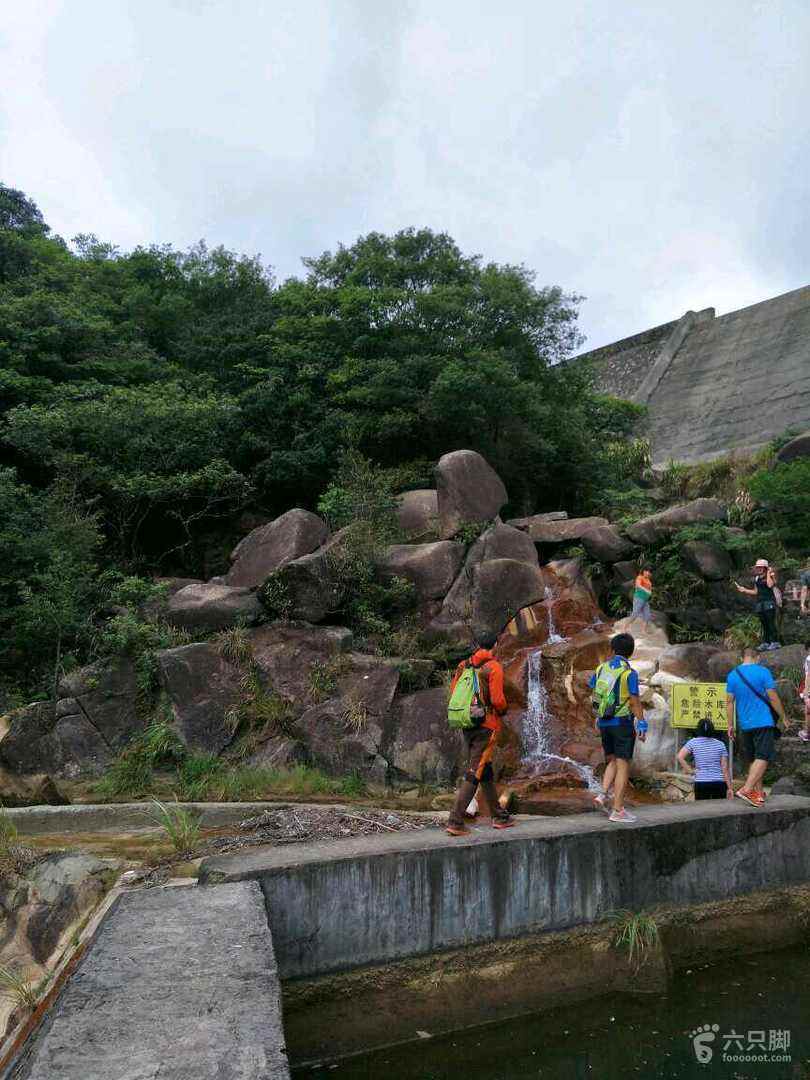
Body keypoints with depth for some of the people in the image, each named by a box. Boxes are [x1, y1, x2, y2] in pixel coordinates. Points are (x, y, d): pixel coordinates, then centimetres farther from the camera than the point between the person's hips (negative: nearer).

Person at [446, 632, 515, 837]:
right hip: (487, 725, -7)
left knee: (485, 769, 18)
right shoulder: (494, 667, -11)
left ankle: (498, 816, 30)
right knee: (474, 772, -5)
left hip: (467, 724, 7)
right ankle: (455, 821, -9)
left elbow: (454, 692, 6)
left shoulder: (464, 665, 7)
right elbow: (497, 699, -15)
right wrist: (503, 711, 5)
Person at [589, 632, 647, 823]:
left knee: (612, 761, 21)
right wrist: (642, 724, -6)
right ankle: (618, 810, 1)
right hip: (622, 722, -5)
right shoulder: (629, 673, -12)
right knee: (623, 765, 1)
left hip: (604, 723, 5)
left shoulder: (601, 668, 4)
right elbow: (635, 701, -13)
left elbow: (594, 695, 10)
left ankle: (603, 794, 3)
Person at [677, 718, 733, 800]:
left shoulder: (693, 742, 1)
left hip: (701, 783, -1)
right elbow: (725, 768, 1)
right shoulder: (720, 744, 4)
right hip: (719, 783, 1)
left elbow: (680, 757, -11)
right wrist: (729, 788, 5)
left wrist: (690, 771, -2)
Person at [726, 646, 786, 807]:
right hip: (763, 722, -5)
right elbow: (773, 698, -9)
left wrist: (730, 725, 11)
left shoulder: (732, 675, 6)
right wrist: (783, 717, 4)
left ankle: (759, 793, 22)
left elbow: (729, 702, 6)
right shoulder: (762, 671, -7)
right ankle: (746, 790, -20)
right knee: (762, 758, -7)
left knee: (753, 760, 16)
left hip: (745, 725, 5)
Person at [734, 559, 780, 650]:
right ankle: (765, 642, 6)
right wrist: (744, 590, 13)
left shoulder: (770, 575, 0)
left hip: (769, 602, -6)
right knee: (764, 624, 5)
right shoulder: (757, 578, 17)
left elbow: (770, 585, -20)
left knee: (771, 623, -10)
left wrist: (768, 574, -9)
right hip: (760, 602, 6)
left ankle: (775, 642, -6)